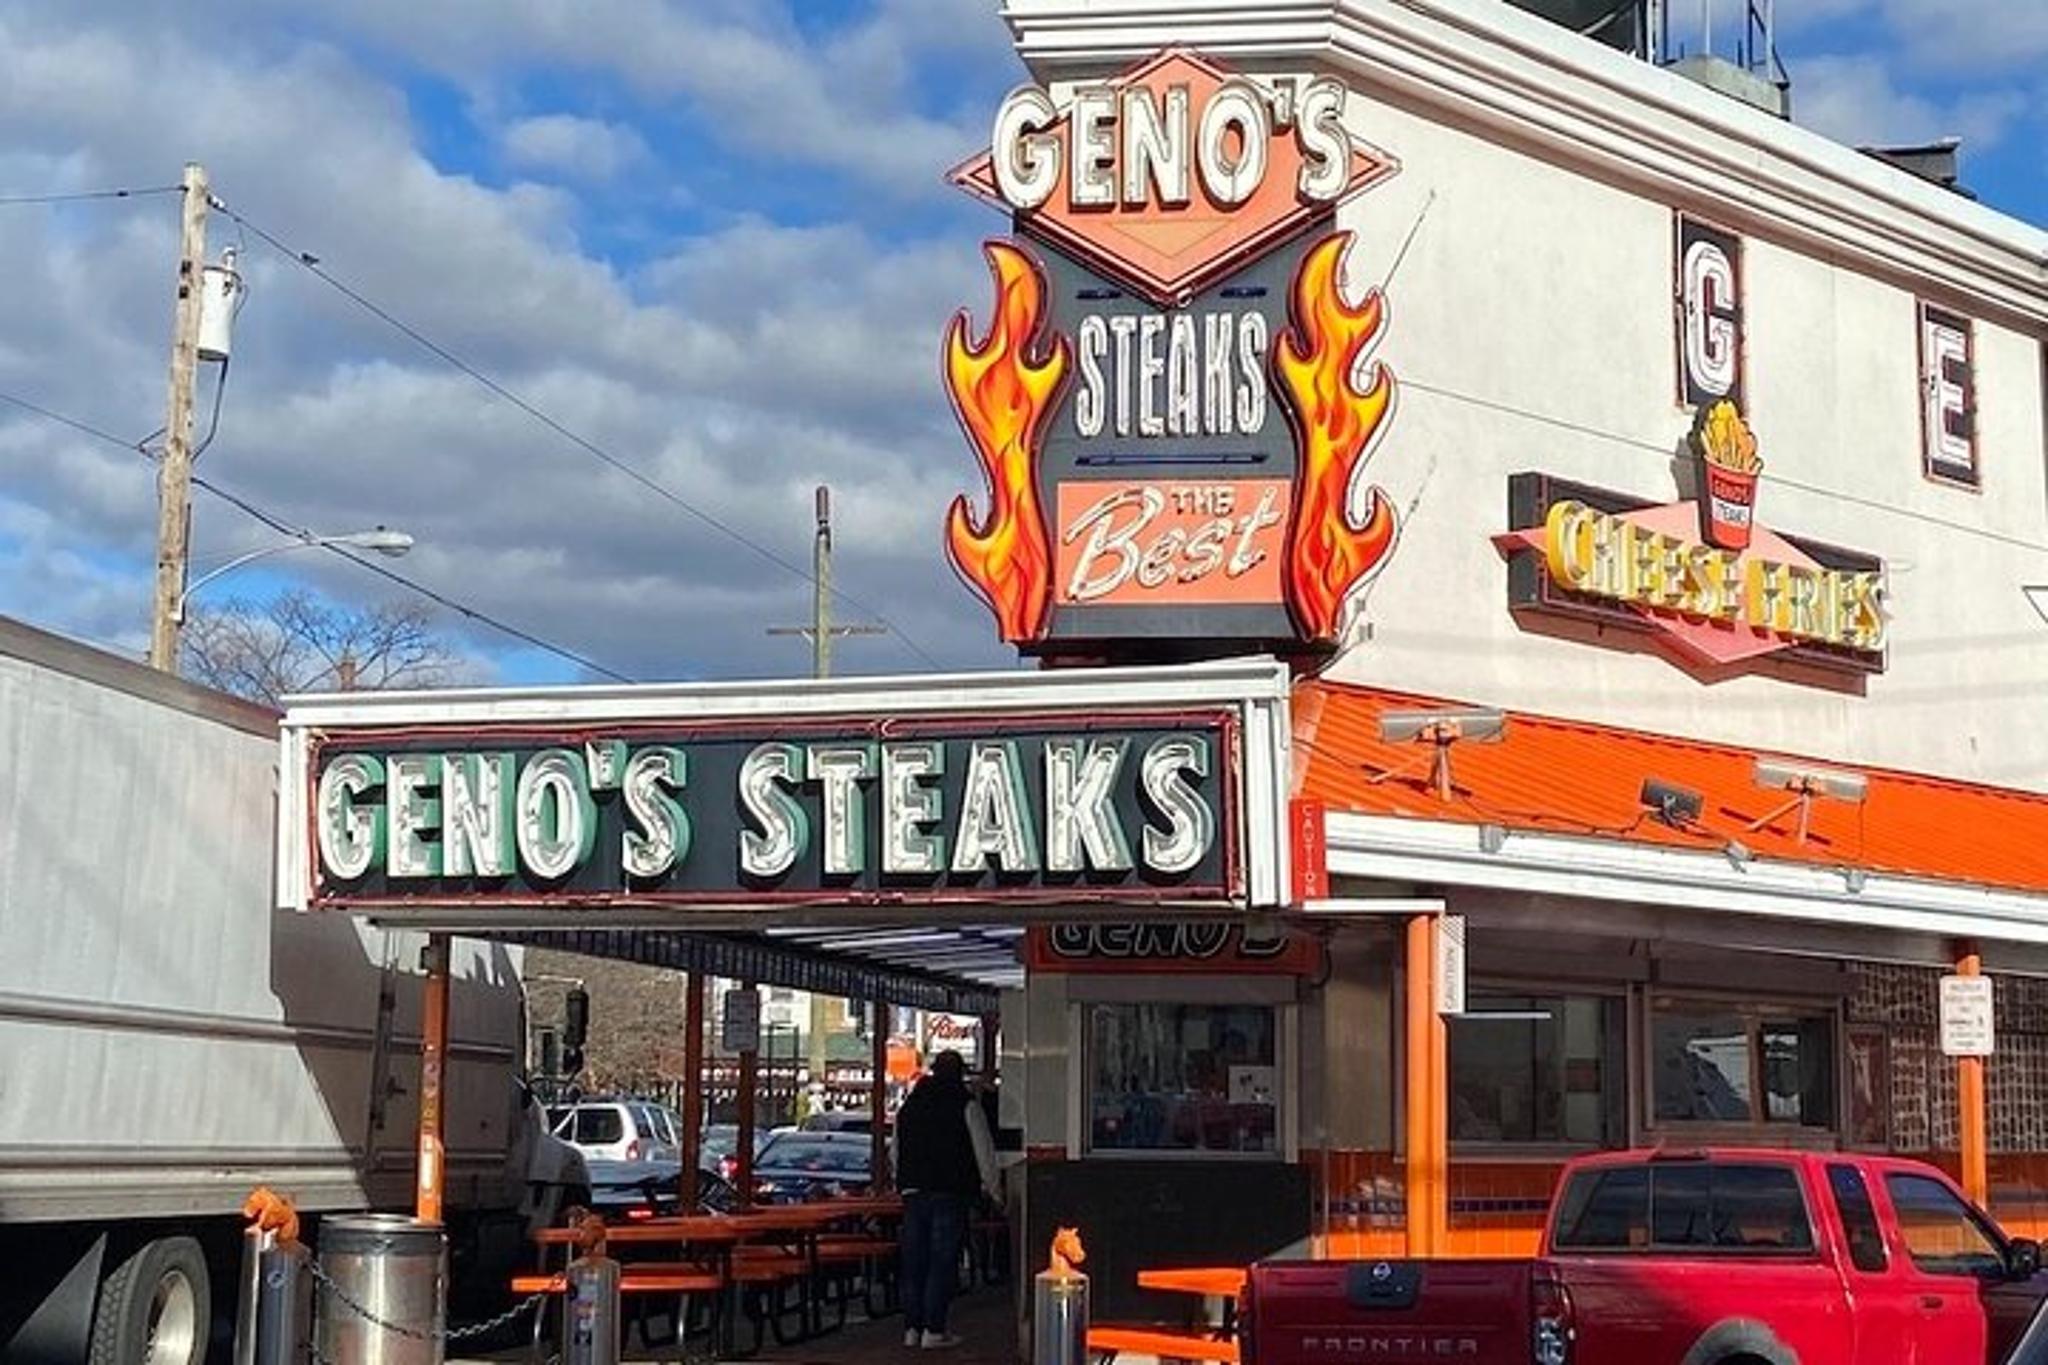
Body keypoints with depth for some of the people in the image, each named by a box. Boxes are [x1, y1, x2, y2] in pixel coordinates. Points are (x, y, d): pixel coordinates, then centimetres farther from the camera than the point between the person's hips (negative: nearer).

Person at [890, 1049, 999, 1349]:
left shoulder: (909, 1105, 13)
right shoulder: (966, 1104, -4)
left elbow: (894, 1152, 20)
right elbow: (983, 1150, -5)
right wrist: (992, 1188, 4)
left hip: (913, 1192, 5)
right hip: (950, 1192, -5)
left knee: (913, 1261, 10)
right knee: (943, 1261, -2)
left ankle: (912, 1327, 11)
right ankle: (934, 1330, -5)